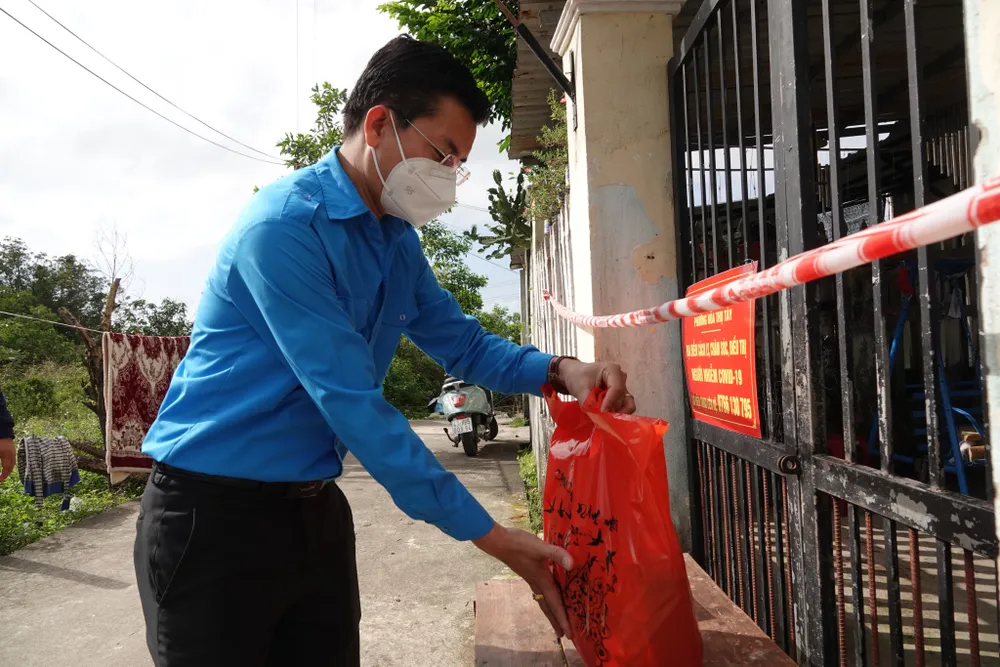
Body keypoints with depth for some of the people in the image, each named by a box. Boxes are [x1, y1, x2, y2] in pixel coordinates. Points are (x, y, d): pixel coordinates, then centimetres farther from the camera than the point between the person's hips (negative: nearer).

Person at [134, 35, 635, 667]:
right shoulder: (286, 225, -22)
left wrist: (560, 371, -9)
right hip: (214, 514, -7)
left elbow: (462, 341, 12)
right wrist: (490, 536, -23)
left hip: (315, 509, 8)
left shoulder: (399, 241, 6)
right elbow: (356, 406, -26)